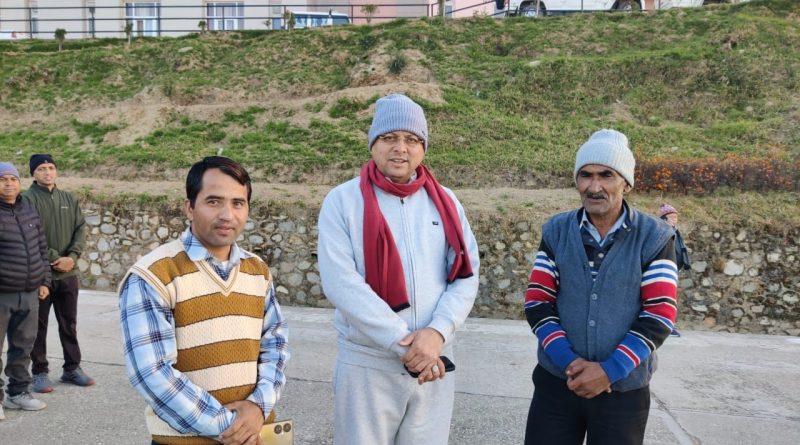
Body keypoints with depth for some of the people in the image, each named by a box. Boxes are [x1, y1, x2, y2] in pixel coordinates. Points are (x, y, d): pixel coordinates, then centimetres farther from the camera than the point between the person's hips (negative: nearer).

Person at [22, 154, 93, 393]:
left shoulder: (69, 199, 10)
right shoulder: (28, 199, -6)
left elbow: (80, 229, 5)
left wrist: (72, 256, -10)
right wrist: (52, 259, -18)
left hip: (68, 273, 5)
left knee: (69, 324, 13)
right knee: (39, 325, 6)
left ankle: (72, 368, 24)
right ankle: (40, 372, 17)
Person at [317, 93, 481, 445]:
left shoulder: (445, 202, 7)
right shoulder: (343, 201, -4)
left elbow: (466, 276, 2)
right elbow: (340, 282, -14)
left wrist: (437, 332, -15)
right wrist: (403, 342, -18)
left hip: (434, 362, 3)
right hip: (366, 363, -3)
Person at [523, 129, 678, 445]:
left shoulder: (655, 237, -4)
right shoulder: (556, 231, 2)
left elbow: (659, 317, -7)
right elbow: (537, 303, 0)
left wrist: (610, 370, -15)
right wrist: (568, 361, -13)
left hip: (624, 390, -1)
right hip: (556, 381, 1)